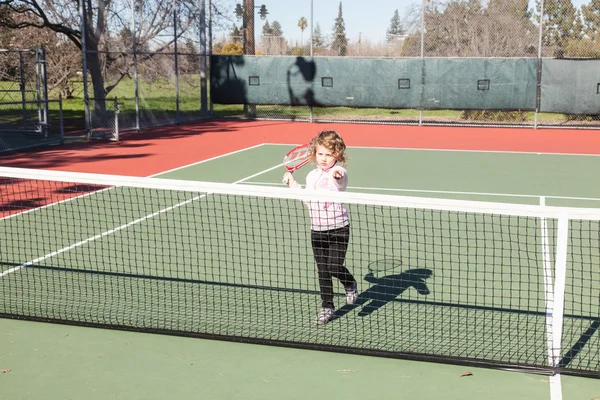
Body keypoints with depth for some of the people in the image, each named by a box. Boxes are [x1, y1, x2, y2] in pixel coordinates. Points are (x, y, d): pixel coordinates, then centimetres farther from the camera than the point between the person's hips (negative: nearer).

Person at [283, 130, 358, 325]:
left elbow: (341, 183, -37)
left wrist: (337, 174, -59)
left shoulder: (339, 173, -12)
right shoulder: (312, 176, 9)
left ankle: (350, 284, 24)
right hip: (317, 230, 6)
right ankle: (327, 308, 22)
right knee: (323, 271, 9)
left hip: (339, 228, -5)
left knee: (334, 267, -11)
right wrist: (293, 185, 20)